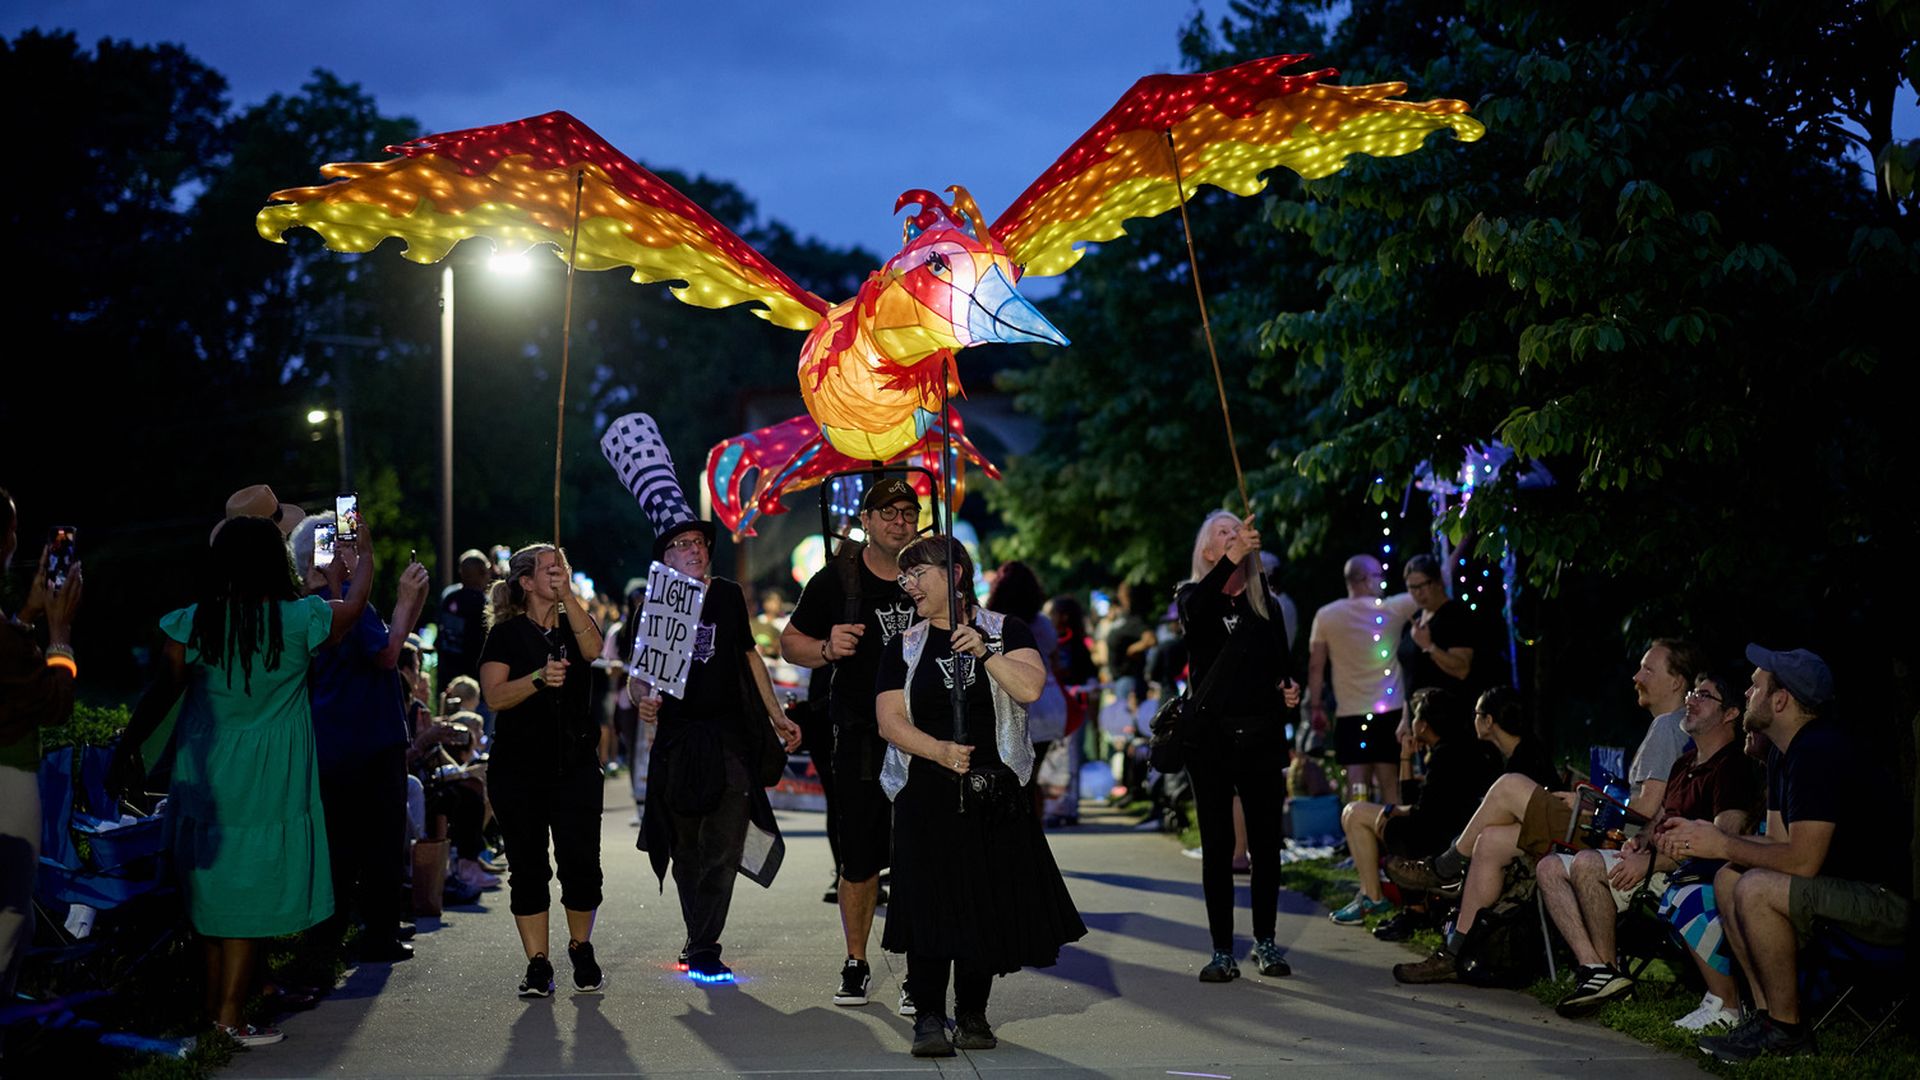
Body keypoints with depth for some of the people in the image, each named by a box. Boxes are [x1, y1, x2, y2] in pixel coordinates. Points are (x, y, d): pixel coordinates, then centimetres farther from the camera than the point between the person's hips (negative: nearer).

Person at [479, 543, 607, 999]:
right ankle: (537, 965, 7)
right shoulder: (507, 634, 2)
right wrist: (539, 678, -23)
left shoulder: (575, 625, 12)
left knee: (581, 862, -3)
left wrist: (567, 595, -14)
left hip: (576, 767, 2)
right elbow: (494, 696, -9)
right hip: (518, 769, -2)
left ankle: (582, 952, 15)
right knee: (528, 867, 1)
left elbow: (593, 649, -12)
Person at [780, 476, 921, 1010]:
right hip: (859, 740, 0)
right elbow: (789, 642, 10)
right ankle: (856, 964, 24)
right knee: (859, 860, 6)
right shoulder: (836, 580, 3)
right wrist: (827, 649, -11)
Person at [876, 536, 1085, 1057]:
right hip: (928, 794, 0)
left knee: (989, 904, 2)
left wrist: (985, 652, -18)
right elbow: (890, 721, 0)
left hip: (996, 794, 0)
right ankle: (928, 1017, -1)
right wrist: (940, 750, -14)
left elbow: (1030, 688, -9)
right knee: (930, 903, -8)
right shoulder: (904, 647, 10)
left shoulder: (1006, 631, 6)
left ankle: (972, 1014, 16)